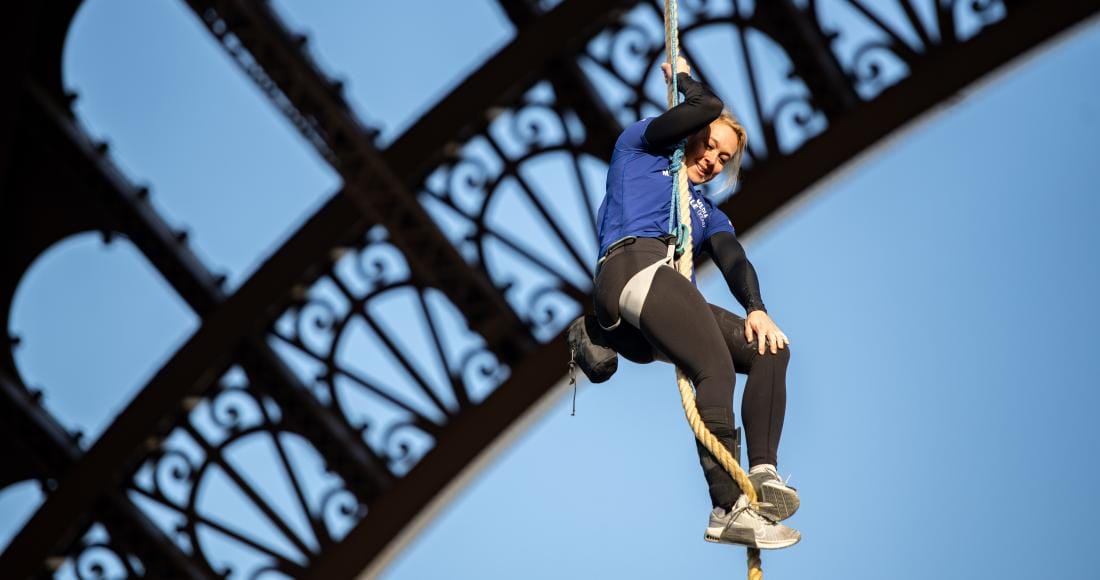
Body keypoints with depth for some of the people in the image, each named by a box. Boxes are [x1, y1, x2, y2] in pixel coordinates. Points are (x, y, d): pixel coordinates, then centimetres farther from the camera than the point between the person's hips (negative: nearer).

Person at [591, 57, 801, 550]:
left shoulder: (707, 211, 36)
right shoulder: (641, 148, 22)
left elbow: (733, 260, 15)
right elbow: (707, 109, 7)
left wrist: (755, 308, -4)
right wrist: (683, 78, 29)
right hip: (633, 265, -7)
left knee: (770, 350, -9)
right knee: (716, 370, -26)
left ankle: (763, 472, -23)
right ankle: (729, 509, -32)